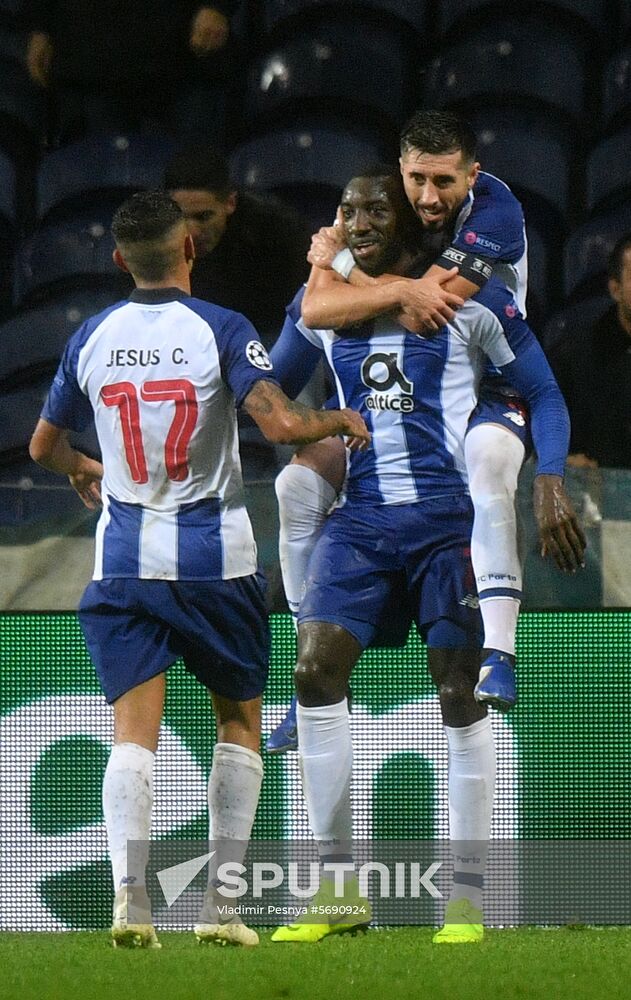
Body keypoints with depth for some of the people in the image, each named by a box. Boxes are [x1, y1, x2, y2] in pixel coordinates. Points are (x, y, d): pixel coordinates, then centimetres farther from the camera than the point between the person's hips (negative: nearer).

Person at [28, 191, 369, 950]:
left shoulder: (92, 338, 3)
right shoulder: (221, 331, -9)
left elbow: (44, 445, 16)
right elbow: (280, 424, -20)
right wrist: (341, 421, 1)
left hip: (124, 559, 2)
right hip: (214, 559, -2)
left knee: (134, 729, 0)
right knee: (239, 721, 13)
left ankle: (129, 890, -20)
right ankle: (219, 902, 6)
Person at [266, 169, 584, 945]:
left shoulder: (469, 297, -1)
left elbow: (543, 394, 4)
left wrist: (550, 483, -8)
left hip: (449, 517, -3)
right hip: (362, 516, 3)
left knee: (459, 692, -4)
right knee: (315, 670, -12)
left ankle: (466, 901, 4)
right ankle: (339, 889, -4)